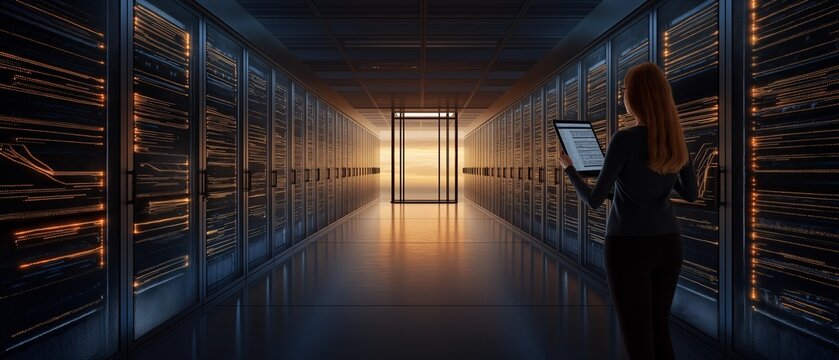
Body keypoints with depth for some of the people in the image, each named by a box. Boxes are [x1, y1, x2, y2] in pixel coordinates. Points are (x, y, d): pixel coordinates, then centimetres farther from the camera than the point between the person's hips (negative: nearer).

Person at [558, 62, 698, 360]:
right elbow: (690, 194, 13)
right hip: (667, 243, 7)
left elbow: (594, 200, -13)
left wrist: (568, 168, 3)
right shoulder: (676, 138, 3)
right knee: (659, 330, 21)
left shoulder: (625, 139, -17)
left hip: (629, 246, -7)